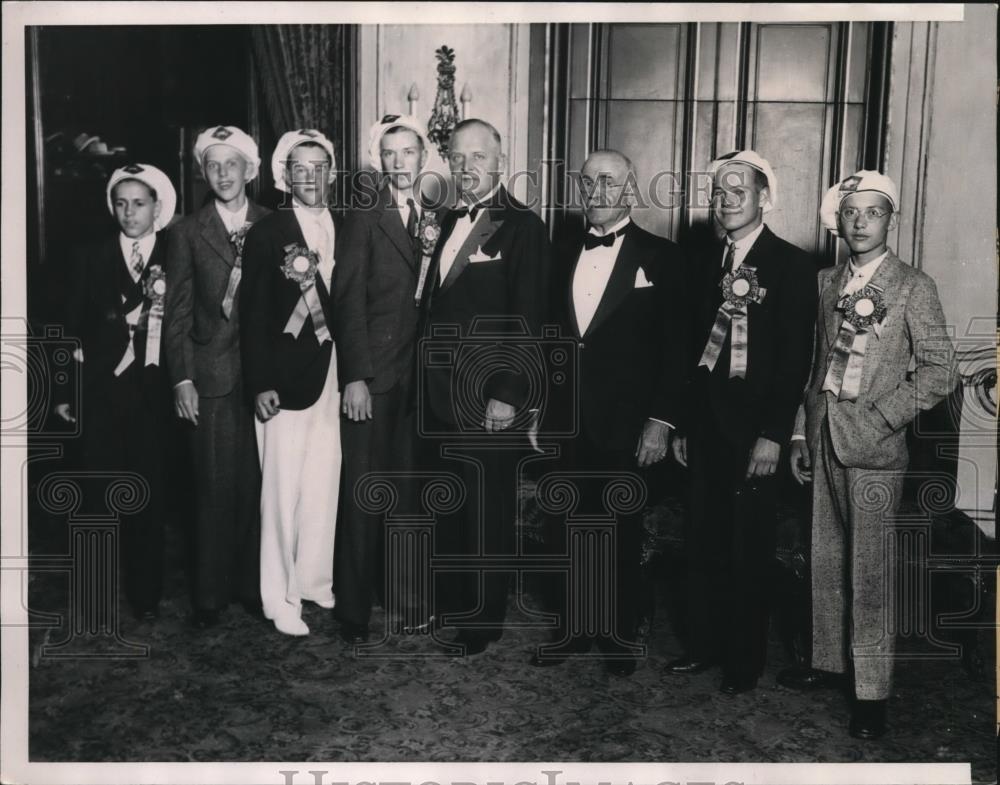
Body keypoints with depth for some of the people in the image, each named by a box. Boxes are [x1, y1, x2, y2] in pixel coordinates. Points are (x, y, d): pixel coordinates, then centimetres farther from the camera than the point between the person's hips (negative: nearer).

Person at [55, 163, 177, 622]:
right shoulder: (94, 260, 8)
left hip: (153, 395, -1)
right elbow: (74, 328, 6)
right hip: (101, 394, 1)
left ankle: (146, 595, 17)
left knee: (150, 498, 3)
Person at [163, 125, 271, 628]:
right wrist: (181, 379, -4)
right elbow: (177, 313, 4)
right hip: (210, 375, -1)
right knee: (214, 487, 2)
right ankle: (210, 595, 14)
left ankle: (254, 586, 19)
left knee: (257, 484, 5)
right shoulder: (187, 233, 5)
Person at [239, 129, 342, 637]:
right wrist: (260, 383, -11)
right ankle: (280, 598, 13)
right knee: (283, 489, 1)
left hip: (335, 374, 4)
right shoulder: (266, 233, -3)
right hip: (287, 375, -4)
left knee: (324, 486, 9)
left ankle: (315, 580, 25)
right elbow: (253, 314, -6)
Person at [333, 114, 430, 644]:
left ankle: (400, 590, 22)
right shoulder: (362, 221, -1)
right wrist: (355, 377, -13)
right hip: (371, 375, -4)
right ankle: (354, 609, 8)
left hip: (417, 376, 4)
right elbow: (350, 303, -8)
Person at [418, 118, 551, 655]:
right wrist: (424, 377, 7)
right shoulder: (448, 223, 13)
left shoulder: (523, 227, -9)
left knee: (487, 510, 5)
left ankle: (484, 619, 18)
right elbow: (432, 305, 13)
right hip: (437, 392, 7)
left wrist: (508, 394, -19)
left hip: (485, 398, -7)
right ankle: (447, 599, 30)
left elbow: (527, 321, -14)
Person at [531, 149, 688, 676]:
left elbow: (674, 347, -6)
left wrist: (660, 421, -11)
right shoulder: (565, 253, 10)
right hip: (567, 420, 4)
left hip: (626, 423, -4)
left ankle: (620, 634, 25)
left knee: (622, 533, 9)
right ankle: (572, 627, 25)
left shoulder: (660, 257, -4)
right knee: (567, 529, 9)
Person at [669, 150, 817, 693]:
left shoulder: (791, 265, -6)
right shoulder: (707, 266, 12)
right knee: (703, 543, 11)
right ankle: (704, 644, 27)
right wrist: (682, 424, 9)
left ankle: (745, 662, 19)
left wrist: (773, 434, -16)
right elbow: (694, 346, 13)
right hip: (706, 424, 5)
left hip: (753, 426, -5)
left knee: (748, 551, 5)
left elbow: (796, 357, -11)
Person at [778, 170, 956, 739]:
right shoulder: (827, 282, 11)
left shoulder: (914, 287, -4)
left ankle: (872, 691, 8)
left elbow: (940, 371, -7)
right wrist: (801, 433, 9)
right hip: (823, 440, 5)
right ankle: (829, 660, 29)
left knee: (870, 572, -2)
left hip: (874, 445, -5)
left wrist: (880, 419, -13)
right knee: (827, 561, 13)